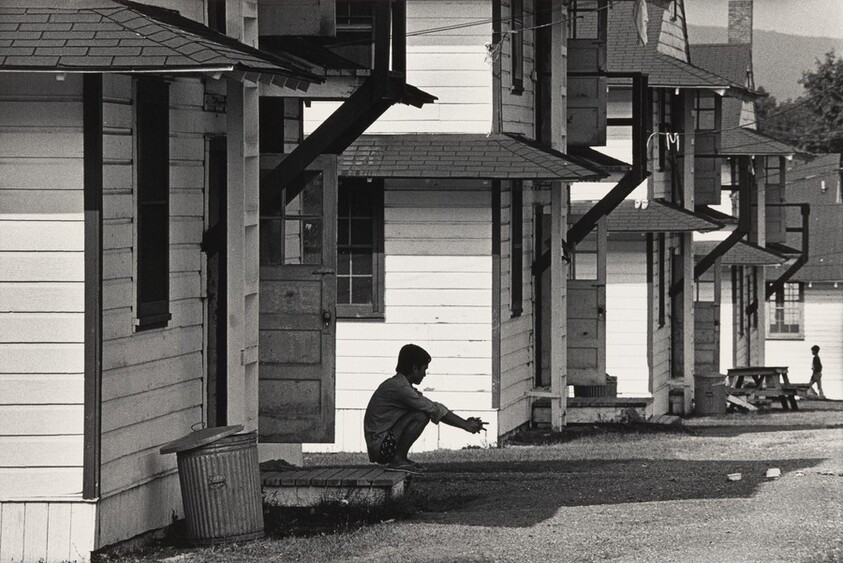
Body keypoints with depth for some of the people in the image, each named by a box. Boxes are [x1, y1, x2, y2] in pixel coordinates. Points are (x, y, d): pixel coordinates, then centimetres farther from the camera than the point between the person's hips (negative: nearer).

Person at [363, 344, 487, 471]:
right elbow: (434, 410, -18)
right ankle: (398, 459, -12)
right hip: (380, 445, -10)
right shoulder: (399, 387, -19)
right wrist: (465, 425, -12)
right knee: (421, 416, -21)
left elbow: (432, 407, 15)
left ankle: (399, 458, 13)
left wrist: (465, 422, 8)